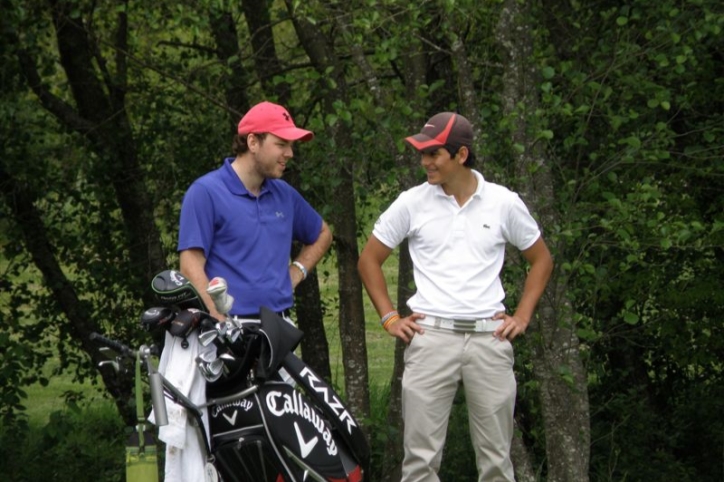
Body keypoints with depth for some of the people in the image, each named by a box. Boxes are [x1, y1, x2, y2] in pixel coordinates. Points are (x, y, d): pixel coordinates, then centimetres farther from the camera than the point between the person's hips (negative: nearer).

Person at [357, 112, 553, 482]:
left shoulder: (504, 203, 2)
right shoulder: (412, 203, 1)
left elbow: (541, 260, 14)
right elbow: (369, 260, 11)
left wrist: (522, 317, 5)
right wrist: (389, 318, 4)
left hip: (489, 338, 1)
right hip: (430, 336, -1)